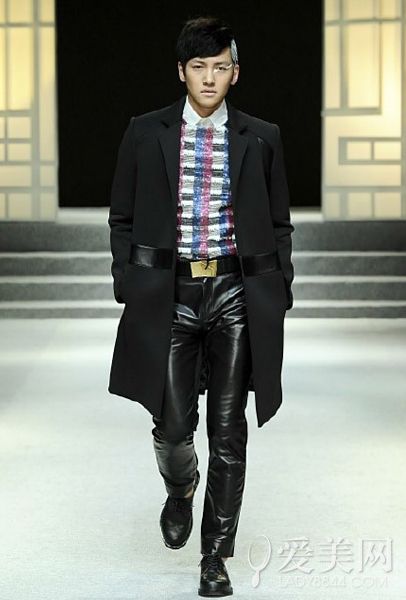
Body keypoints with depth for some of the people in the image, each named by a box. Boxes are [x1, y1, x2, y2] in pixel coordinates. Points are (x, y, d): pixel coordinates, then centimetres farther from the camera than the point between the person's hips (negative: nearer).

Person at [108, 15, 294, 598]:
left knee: (228, 430, 2)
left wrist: (277, 298, 5)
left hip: (237, 294, 1)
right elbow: (123, 218, 9)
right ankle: (180, 489, 33)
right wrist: (128, 288, 2)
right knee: (173, 422, -3)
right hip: (170, 293, 0)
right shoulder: (146, 133, 4)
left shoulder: (261, 139, 5)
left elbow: (279, 226, 10)